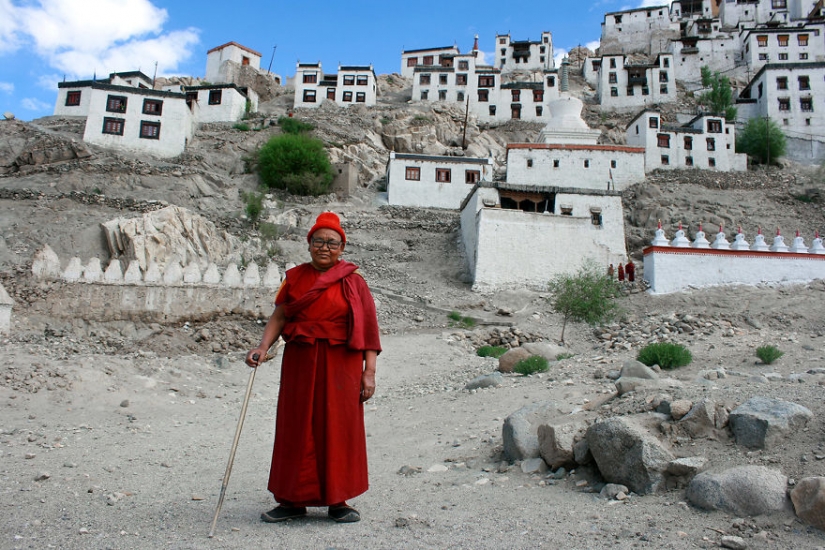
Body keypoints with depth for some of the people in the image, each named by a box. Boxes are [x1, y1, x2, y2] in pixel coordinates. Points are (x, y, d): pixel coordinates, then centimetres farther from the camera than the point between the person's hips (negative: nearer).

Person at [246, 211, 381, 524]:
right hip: (299, 362, 3)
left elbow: (368, 328, -5)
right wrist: (263, 348, -13)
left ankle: (337, 501, 18)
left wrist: (369, 371, -11)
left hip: (340, 364, -3)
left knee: (337, 428, 3)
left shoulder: (352, 281, -1)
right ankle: (293, 501, 21)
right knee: (297, 429, 8)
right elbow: (279, 316, 3)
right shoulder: (295, 278, 8)